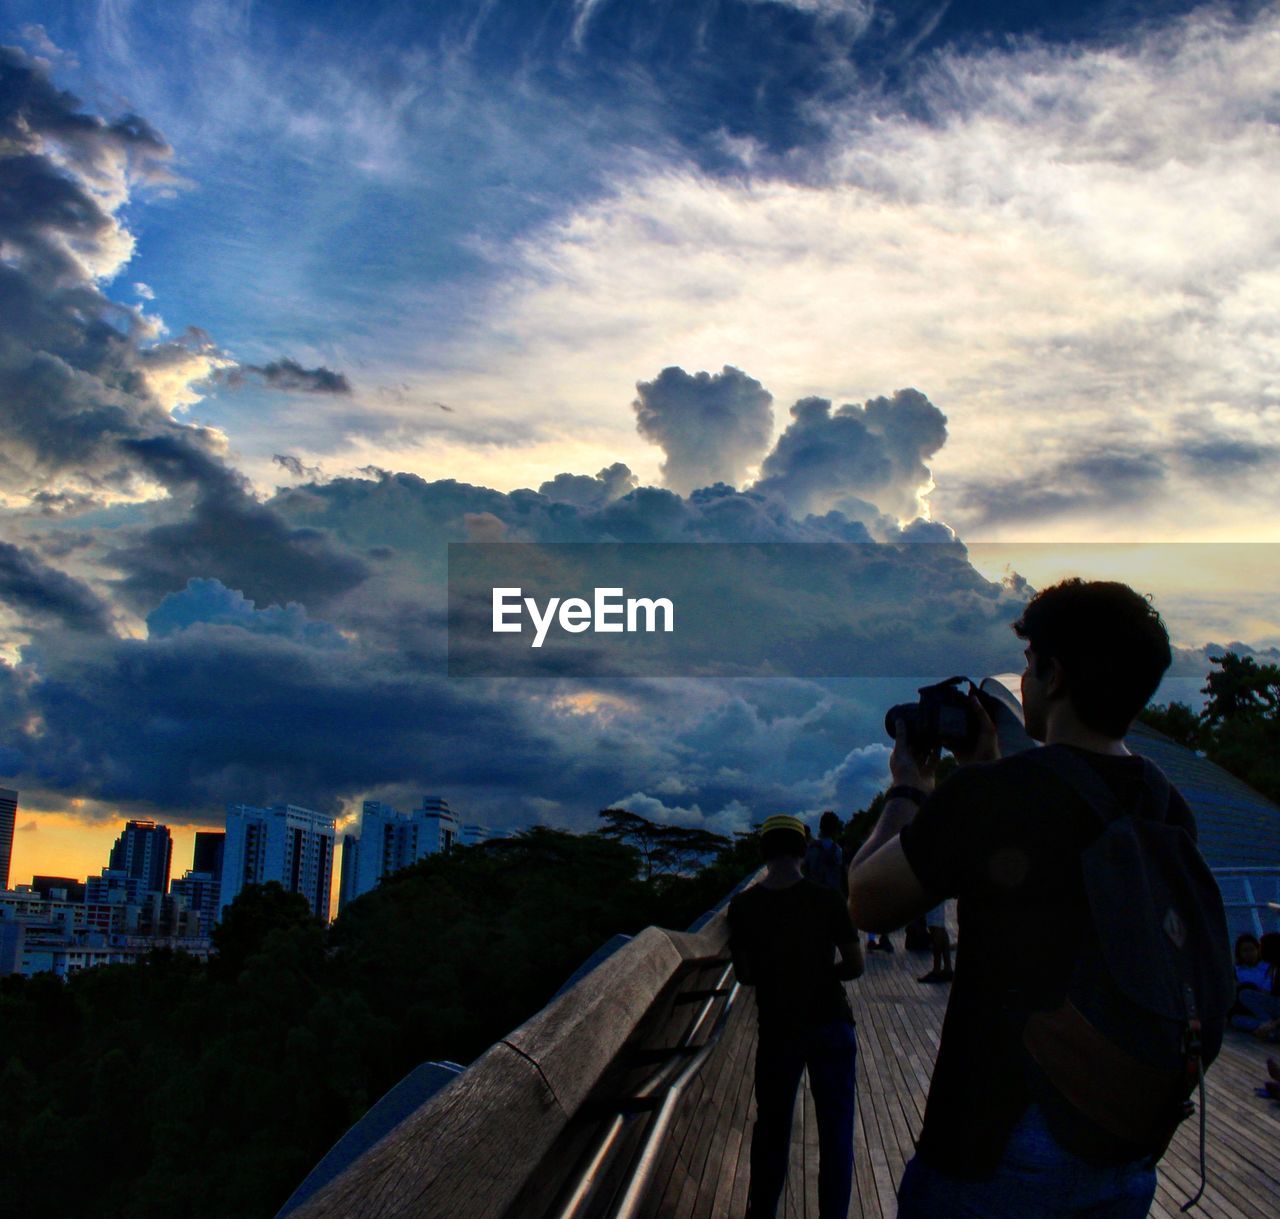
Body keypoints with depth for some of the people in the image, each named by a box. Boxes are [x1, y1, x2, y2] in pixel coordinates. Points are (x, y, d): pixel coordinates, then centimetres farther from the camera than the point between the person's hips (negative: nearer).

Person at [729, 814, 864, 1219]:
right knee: (835, 1132, 9)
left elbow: (744, 974, -1)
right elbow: (855, 966, -7)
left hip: (776, 1029, 2)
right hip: (831, 1025, -1)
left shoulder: (744, 907, -6)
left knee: (771, 1128, 17)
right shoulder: (827, 900, -11)